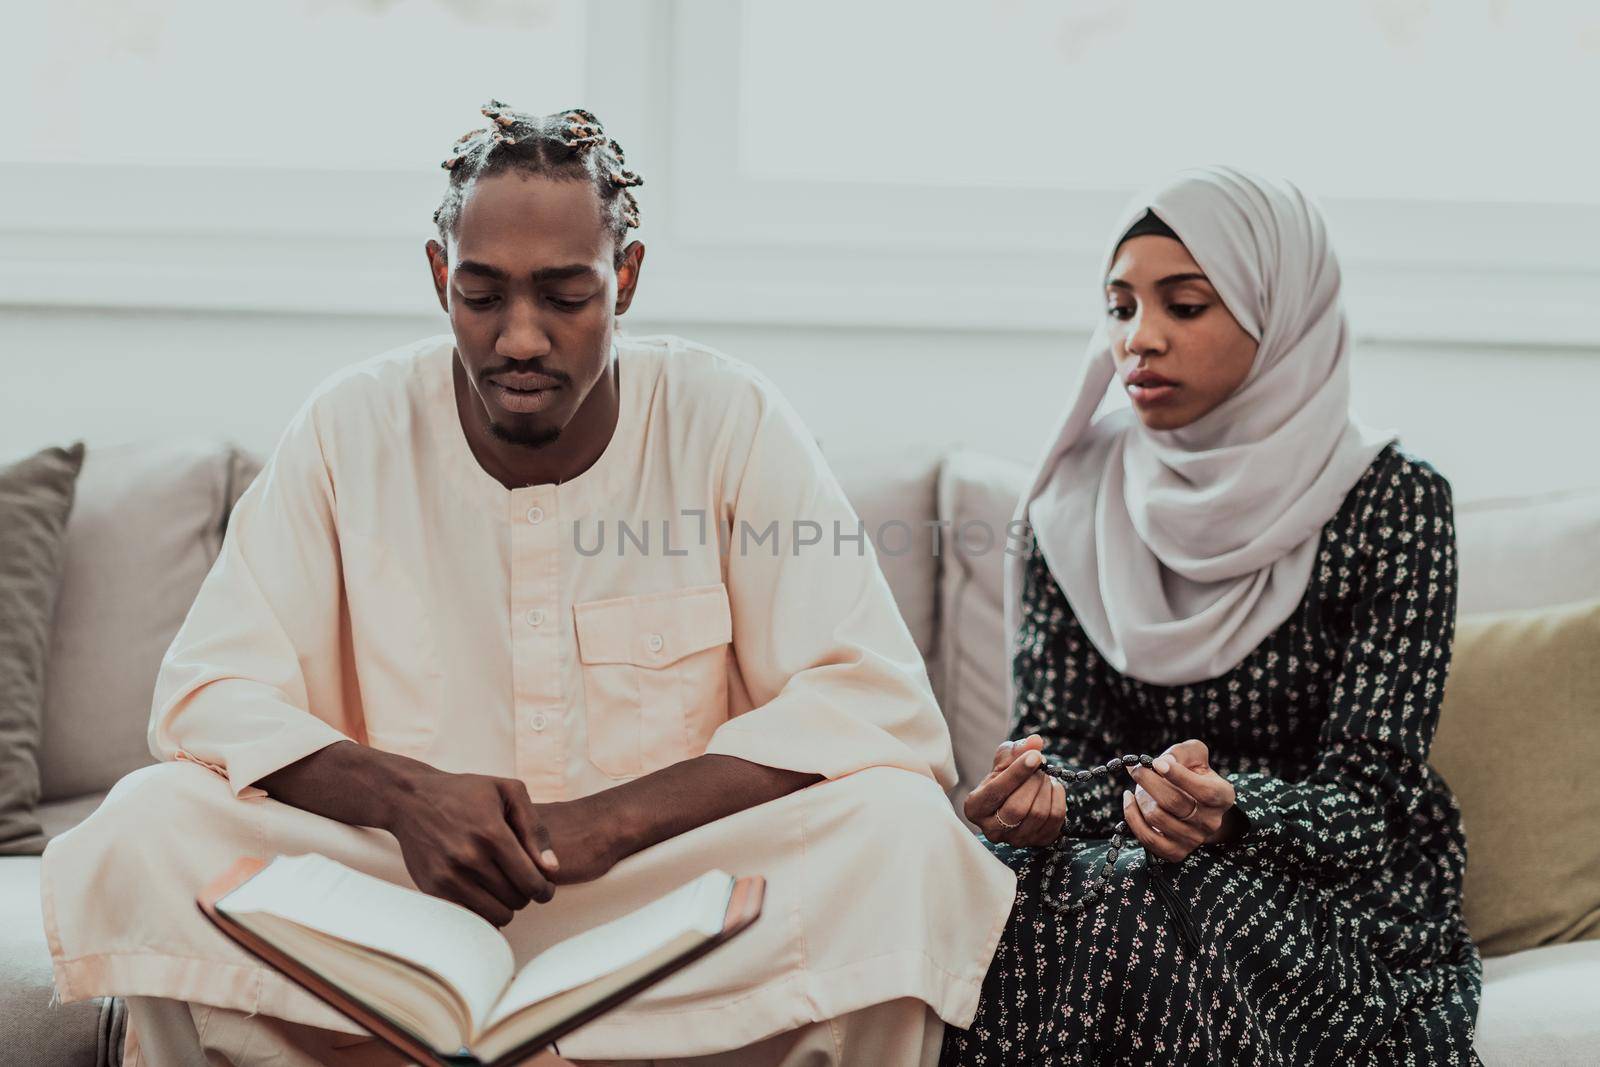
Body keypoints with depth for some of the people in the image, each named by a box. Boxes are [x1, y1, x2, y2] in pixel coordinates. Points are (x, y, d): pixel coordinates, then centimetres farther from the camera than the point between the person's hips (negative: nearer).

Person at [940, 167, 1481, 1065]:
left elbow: (1366, 804, -10)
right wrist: (1039, 795, -22)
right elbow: (1050, 730, 4)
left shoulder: (1394, 502, -7)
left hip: (1326, 885, -3)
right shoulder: (1077, 494, 5)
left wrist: (1228, 814, -32)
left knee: (1140, 917, -35)